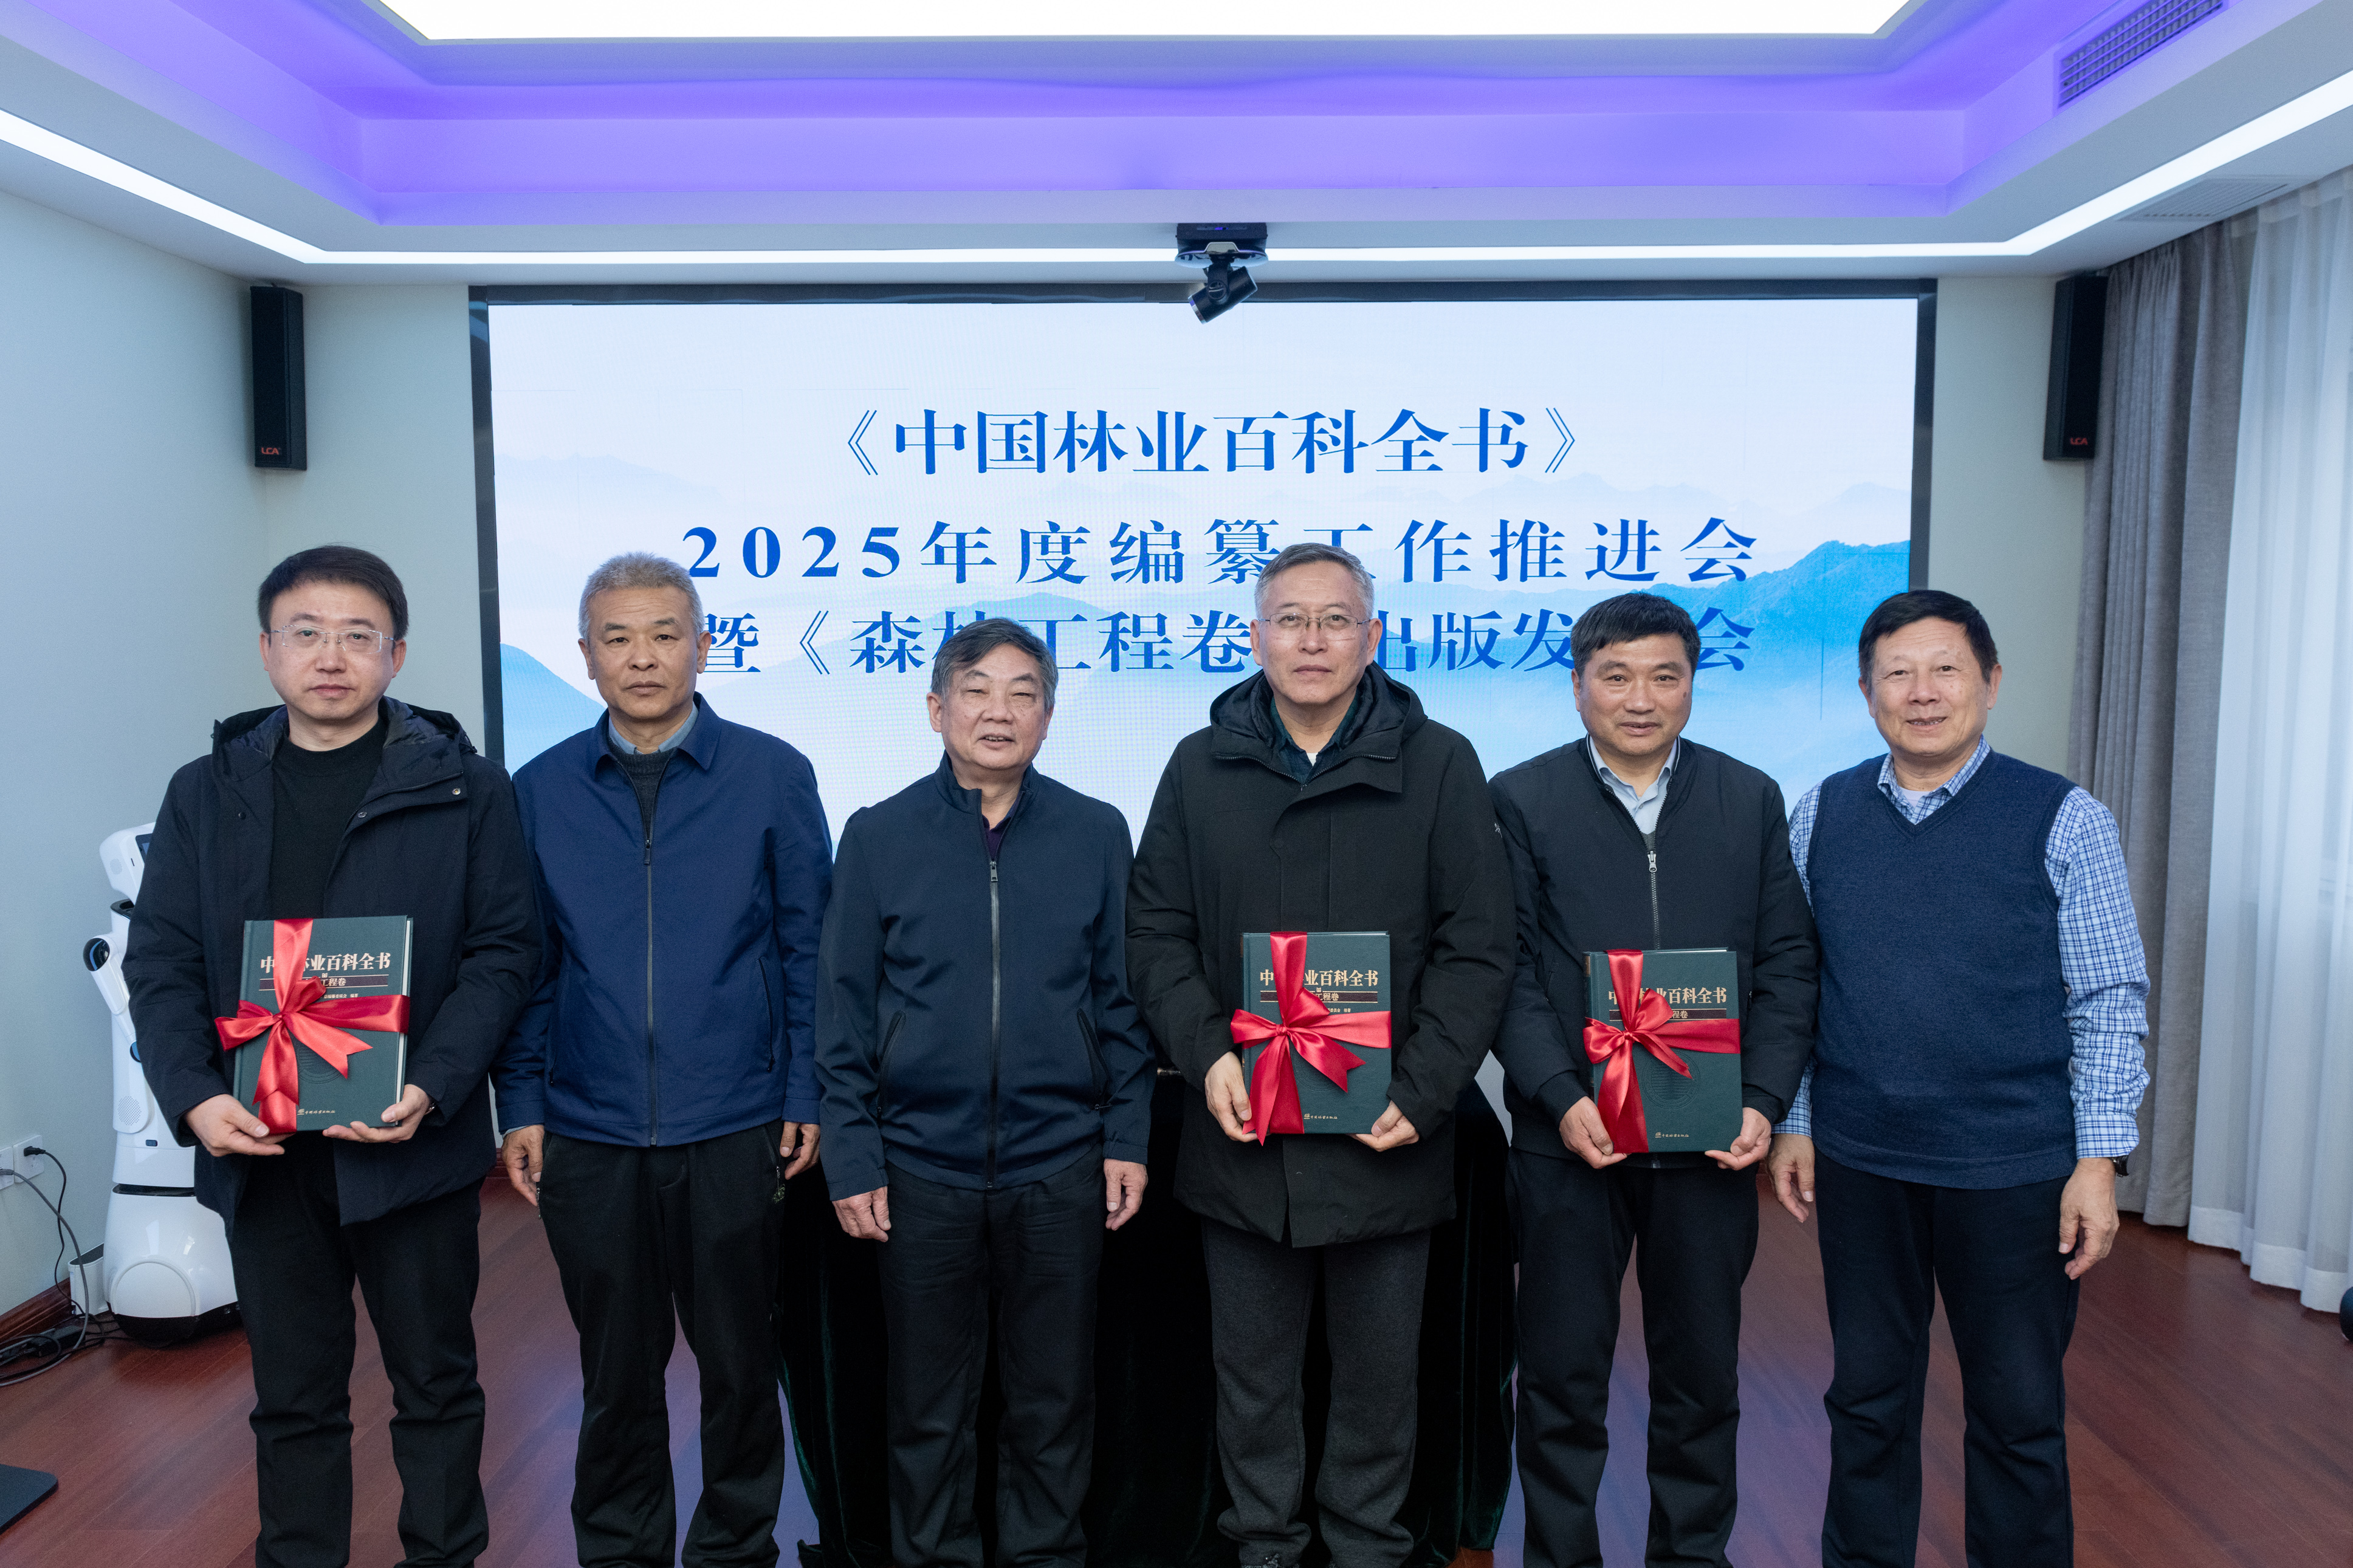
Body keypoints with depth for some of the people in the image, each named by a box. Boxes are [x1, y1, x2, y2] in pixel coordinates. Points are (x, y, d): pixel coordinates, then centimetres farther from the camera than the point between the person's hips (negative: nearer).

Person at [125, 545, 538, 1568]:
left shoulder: (463, 787, -2)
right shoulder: (206, 794, 7)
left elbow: (502, 948, -6)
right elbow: (160, 964, 4)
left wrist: (433, 1087, -18)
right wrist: (194, 1097, -11)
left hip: (413, 1147, -2)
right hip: (260, 1149, 2)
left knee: (435, 1384, 12)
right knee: (293, 1398, 15)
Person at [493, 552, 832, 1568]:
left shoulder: (772, 776, -2)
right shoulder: (540, 790, 4)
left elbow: (807, 946, -1)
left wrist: (806, 1095, -4)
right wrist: (522, 1104, 2)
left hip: (735, 1132, -1)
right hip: (588, 1135, 2)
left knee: (739, 1366, 12)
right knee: (616, 1374, 15)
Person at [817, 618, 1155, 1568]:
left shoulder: (1096, 834, 0)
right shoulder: (879, 836, -2)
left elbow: (1120, 999, 4)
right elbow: (844, 1014, 0)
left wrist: (1127, 1138, 1)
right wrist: (852, 1159, -3)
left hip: (1060, 1165, 1)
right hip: (922, 1165, 0)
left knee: (1053, 1399, 14)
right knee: (928, 1405, 14)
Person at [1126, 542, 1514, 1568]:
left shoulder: (1439, 764, -1)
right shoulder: (1201, 768, 4)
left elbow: (1478, 945, -3)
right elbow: (1156, 931, 4)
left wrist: (1424, 1089, -12)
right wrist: (1205, 1053, -10)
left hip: (1386, 1137, -1)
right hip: (1242, 1133, 1)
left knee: (1380, 1369, 15)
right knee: (1252, 1370, 15)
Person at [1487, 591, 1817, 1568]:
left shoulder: (1751, 800, 7)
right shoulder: (1521, 801, -1)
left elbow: (1785, 964, 5)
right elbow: (1506, 969, -5)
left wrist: (1765, 1100, -6)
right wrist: (1560, 1098, -15)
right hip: (1570, 1138, -2)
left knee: (1702, 1372, 15)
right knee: (1563, 1375, 10)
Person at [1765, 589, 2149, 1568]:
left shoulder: (2063, 821, -5)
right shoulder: (1822, 815, 2)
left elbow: (2111, 1001, -4)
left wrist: (2099, 1159, -8)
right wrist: (1793, 1123, 4)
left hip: (2014, 1170, -2)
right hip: (1859, 1162, 2)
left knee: (2019, 1413, 11)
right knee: (1869, 1401, 16)